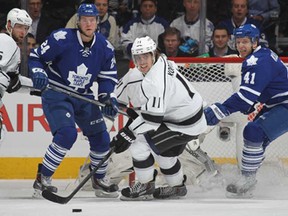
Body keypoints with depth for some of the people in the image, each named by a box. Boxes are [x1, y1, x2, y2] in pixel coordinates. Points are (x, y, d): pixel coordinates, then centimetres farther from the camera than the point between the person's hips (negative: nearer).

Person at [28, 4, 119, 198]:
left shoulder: (104, 48, -4)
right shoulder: (62, 39, -19)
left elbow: (108, 76, 7)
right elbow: (36, 57, -10)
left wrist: (108, 97, -8)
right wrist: (39, 73, -28)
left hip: (83, 98, 6)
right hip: (55, 94, -6)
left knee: (101, 137, 6)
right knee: (67, 133, -26)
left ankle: (100, 179, 29)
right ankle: (43, 179, -15)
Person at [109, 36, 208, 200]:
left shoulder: (154, 81, -28)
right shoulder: (162, 61, 2)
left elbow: (153, 116, -29)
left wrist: (127, 133, -23)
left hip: (185, 125, -10)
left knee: (138, 140, -8)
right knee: (164, 149, 28)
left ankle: (146, 187, 3)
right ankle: (177, 186, 46)